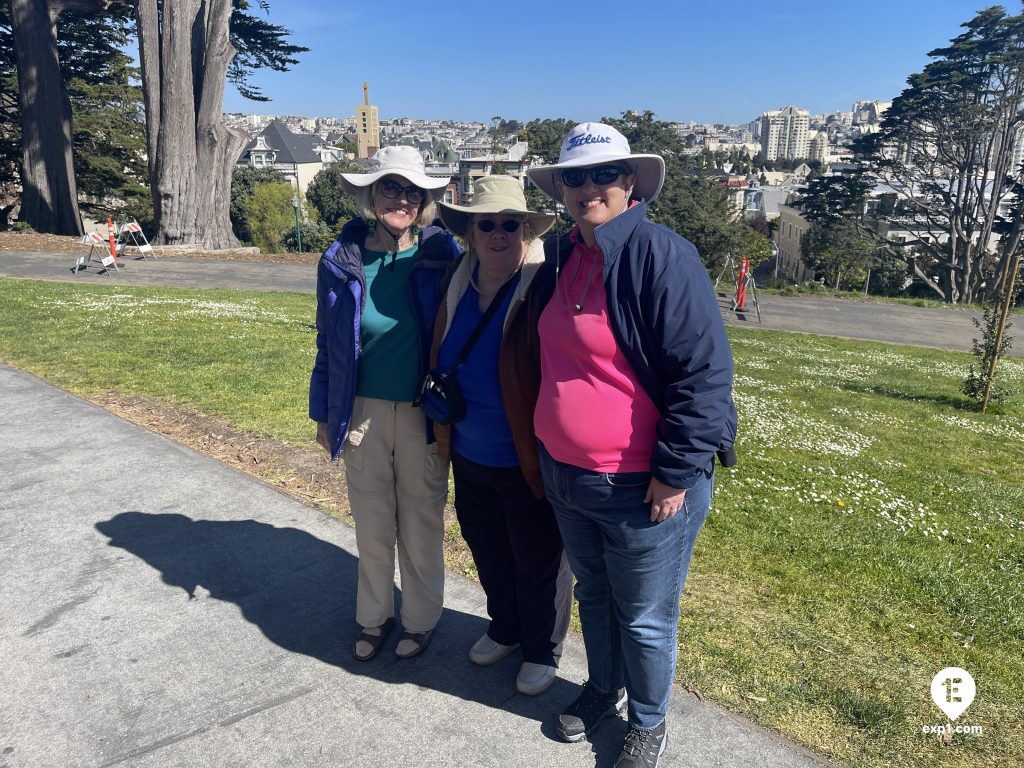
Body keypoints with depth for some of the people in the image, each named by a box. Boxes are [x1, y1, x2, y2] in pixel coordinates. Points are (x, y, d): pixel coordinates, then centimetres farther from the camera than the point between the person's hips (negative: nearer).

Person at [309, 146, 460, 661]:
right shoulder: (342, 260, -4)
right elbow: (327, 343, 5)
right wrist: (323, 413, 7)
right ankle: (375, 617, 38)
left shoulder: (443, 256, -9)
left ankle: (420, 620, 35)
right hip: (363, 412, 2)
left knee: (420, 526, 13)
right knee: (371, 526, 16)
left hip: (423, 415, -2)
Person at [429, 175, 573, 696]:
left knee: (538, 563, 13)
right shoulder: (458, 287, 0)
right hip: (469, 457, 6)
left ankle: (542, 651, 37)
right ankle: (504, 629, 49)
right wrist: (444, 433, 13)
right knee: (488, 553, 24)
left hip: (527, 461, -6)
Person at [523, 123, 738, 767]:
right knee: (593, 593, 26)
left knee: (645, 618, 12)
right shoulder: (562, 256, 6)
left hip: (640, 488, -7)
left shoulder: (663, 255, -19)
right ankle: (604, 689, 50)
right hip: (566, 475, 7)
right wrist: (547, 449, 18)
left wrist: (677, 471, -19)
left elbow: (704, 371, -20)